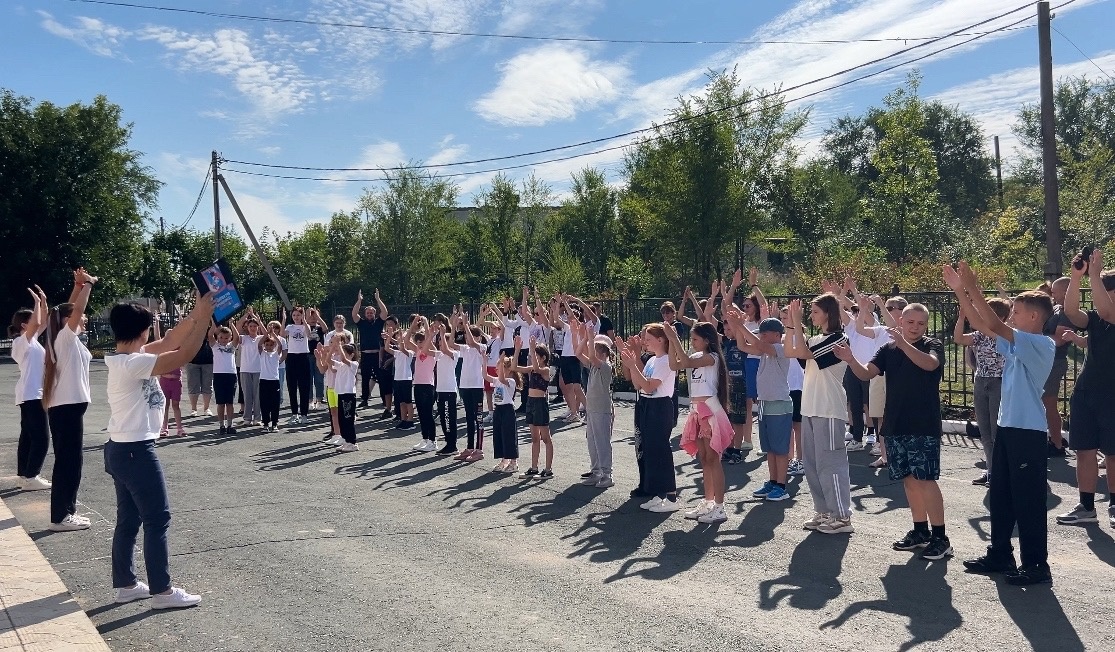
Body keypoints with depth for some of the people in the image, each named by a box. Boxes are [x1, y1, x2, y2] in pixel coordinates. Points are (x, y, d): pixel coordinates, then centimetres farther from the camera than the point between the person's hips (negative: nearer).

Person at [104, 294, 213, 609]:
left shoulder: (126, 357, 7)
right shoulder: (133, 364, -21)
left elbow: (169, 342, 13)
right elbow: (182, 356, -25)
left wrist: (194, 315, 5)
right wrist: (204, 318, -20)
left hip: (122, 449, 10)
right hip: (136, 451, -10)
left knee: (129, 519, 16)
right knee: (157, 519, -2)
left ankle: (125, 584, 25)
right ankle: (162, 590, 5)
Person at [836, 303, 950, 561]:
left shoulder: (933, 346, -3)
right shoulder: (888, 349, 9)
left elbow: (930, 364, -26)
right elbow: (866, 373, -2)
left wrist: (903, 344, -40)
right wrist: (851, 360, -23)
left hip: (924, 426, -5)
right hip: (895, 425, 5)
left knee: (926, 479, -8)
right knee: (909, 479, 12)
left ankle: (940, 538, -1)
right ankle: (920, 531, 24)